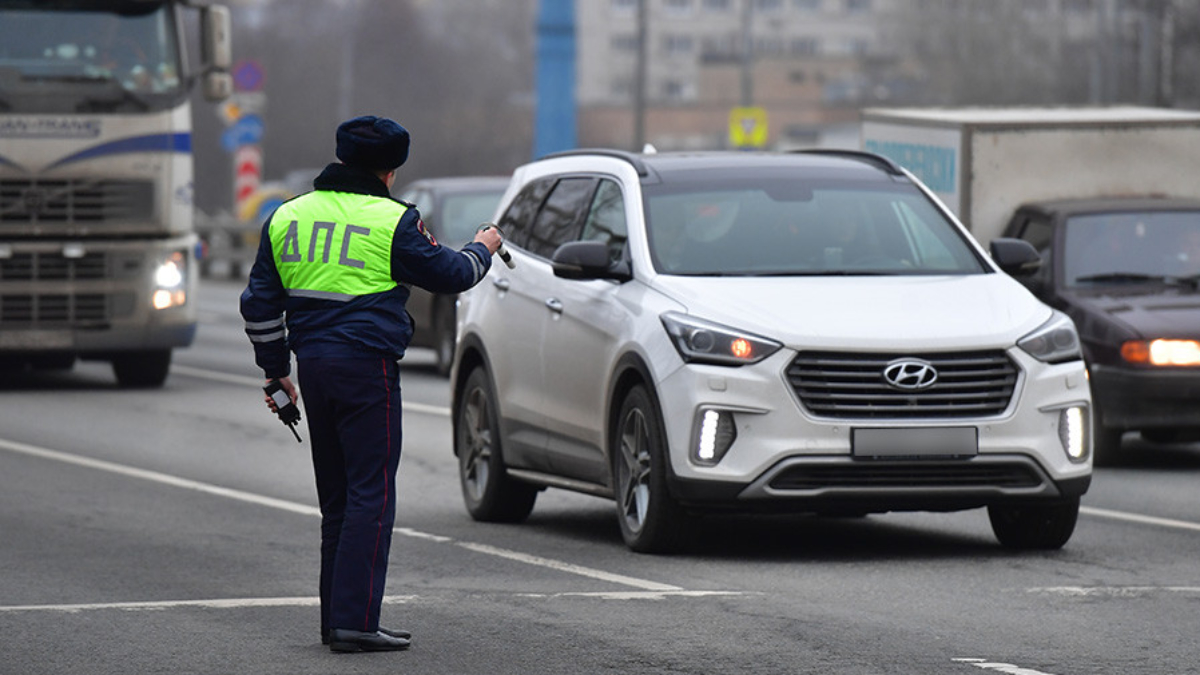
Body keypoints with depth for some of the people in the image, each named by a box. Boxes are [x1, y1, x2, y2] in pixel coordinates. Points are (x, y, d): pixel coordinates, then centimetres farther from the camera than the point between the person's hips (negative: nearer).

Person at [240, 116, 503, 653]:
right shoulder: (391, 221, -7)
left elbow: (259, 302, 14)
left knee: (335, 498, 14)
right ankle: (354, 622, -11)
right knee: (371, 495, -5)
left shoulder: (287, 217, 12)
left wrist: (275, 368, 23)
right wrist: (482, 250, 23)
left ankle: (336, 618, 15)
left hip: (313, 367, 7)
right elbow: (449, 275, 2)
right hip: (367, 366, -7)